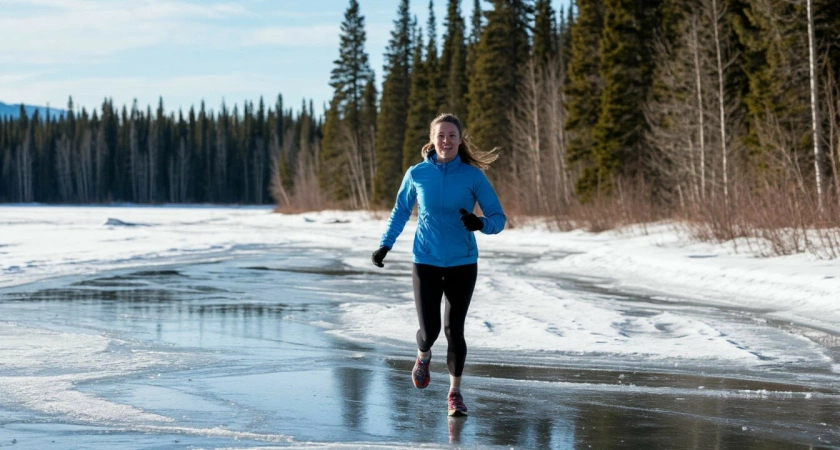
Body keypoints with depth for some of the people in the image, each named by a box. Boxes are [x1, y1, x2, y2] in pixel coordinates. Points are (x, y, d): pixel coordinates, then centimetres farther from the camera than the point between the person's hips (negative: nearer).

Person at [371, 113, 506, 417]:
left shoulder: (473, 176, -4)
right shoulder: (417, 174, 0)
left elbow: (498, 218, -2)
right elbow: (400, 212, 16)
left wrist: (480, 223, -23)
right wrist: (385, 245, 7)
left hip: (462, 264, 0)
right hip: (426, 263, 0)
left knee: (454, 329, -1)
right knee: (429, 330, -5)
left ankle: (455, 392, 17)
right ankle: (423, 357, 32)